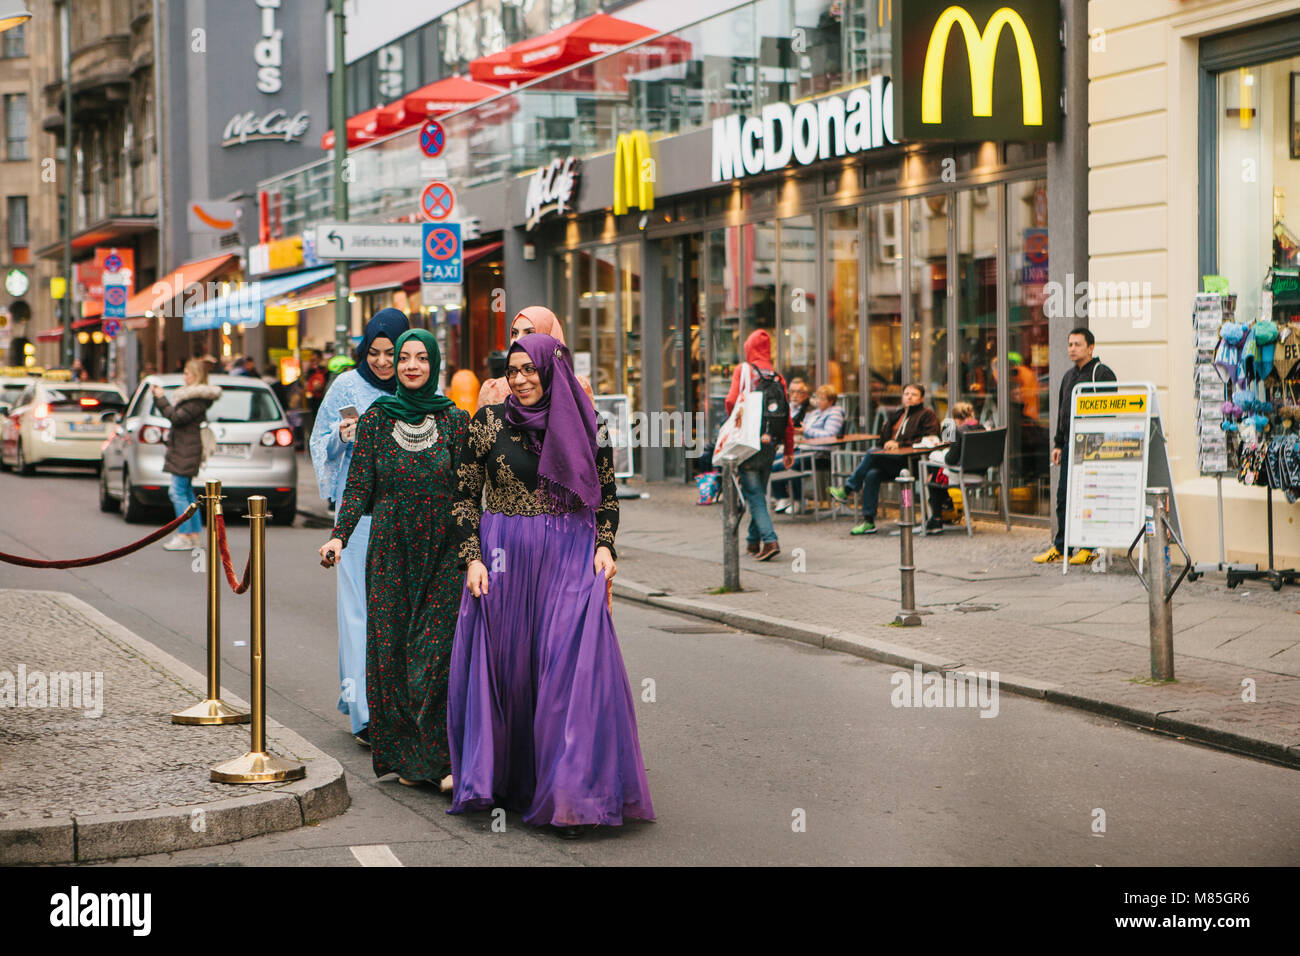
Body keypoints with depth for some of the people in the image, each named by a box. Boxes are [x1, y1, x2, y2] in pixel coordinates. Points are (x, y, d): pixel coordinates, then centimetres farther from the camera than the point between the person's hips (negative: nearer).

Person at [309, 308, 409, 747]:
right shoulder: (348, 386, 3)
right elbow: (321, 445, 9)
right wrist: (342, 437, -12)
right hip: (361, 508, -2)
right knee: (362, 602, -8)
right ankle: (365, 710, -11)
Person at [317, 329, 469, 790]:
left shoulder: (455, 420, 3)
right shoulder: (375, 420, 5)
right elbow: (358, 486, 5)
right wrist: (339, 536, -9)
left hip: (442, 553, -1)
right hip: (390, 551, 1)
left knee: (438, 653, -9)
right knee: (392, 651, 1)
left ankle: (445, 757, -3)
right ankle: (406, 756, 12)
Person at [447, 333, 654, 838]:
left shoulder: (584, 423, 3)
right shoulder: (489, 422, 1)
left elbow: (607, 492, 11)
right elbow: (466, 497, 4)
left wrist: (604, 546, -2)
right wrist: (472, 558, -5)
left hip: (571, 555, 0)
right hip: (505, 554, 0)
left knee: (572, 666, -7)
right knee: (505, 662, 3)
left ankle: (570, 795, -3)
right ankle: (508, 780, 19)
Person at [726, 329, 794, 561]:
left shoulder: (743, 371, -4)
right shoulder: (778, 377, 9)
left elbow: (732, 401, -17)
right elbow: (788, 419, 7)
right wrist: (789, 451, 13)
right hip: (771, 446, 5)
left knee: (754, 494, -5)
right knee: (759, 492, 17)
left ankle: (770, 540, -18)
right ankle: (753, 540, 25)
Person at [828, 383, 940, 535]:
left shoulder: (927, 415, 4)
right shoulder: (895, 415, 25)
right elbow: (884, 437, 31)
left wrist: (899, 444, -15)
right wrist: (888, 444, 6)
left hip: (910, 463, -7)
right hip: (890, 462, 7)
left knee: (872, 454, -26)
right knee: (872, 474, -24)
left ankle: (847, 489, -17)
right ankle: (868, 521, -24)